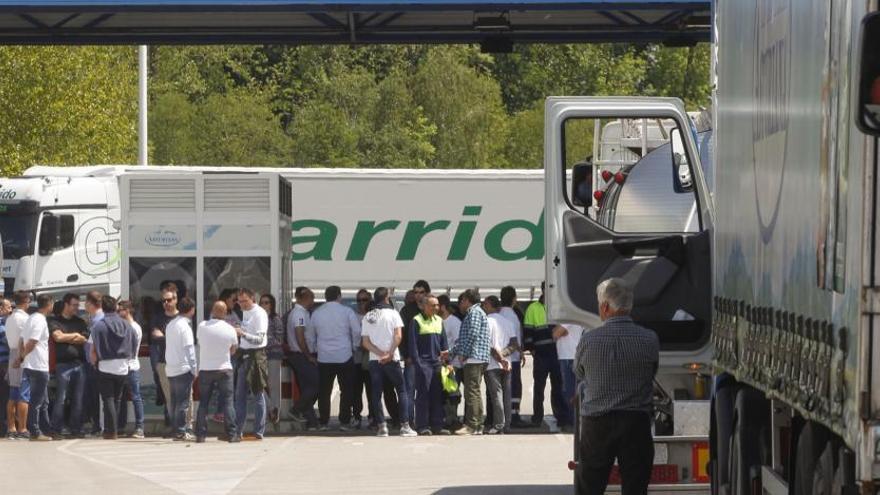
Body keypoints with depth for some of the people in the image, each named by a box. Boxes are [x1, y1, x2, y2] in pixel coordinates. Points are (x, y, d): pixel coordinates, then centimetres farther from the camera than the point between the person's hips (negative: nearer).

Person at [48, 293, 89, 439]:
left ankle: (76, 429, 6)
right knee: (60, 398, -8)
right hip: (63, 363, -4)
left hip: (79, 363, 4)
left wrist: (66, 338, -2)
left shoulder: (80, 322, 18)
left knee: (78, 399, 2)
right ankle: (56, 430, -8)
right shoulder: (54, 320, 5)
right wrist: (75, 335, 1)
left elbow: (84, 339, 5)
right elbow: (58, 336, -10)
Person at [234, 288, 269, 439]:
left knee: (258, 395, -3)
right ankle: (238, 430, 16)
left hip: (256, 356, -9)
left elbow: (259, 339, -19)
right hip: (244, 356, 9)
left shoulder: (260, 314, -12)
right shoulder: (245, 312, 13)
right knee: (240, 395, 10)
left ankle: (259, 431, 0)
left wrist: (242, 333, -30)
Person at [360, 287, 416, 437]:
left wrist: (381, 353, -7)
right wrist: (389, 354, -11)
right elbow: (398, 336, -12)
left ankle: (381, 426, -3)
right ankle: (405, 426, -3)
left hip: (374, 360, 2)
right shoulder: (393, 314, -2)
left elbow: (365, 342, 0)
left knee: (376, 394, 6)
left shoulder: (367, 317, 7)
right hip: (392, 360, -2)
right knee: (402, 391, 5)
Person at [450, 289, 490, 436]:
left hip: (474, 358, -10)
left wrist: (463, 353, -13)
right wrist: (453, 351, 26)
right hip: (477, 359, 10)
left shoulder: (475, 312, -6)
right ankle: (478, 426, 11)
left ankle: (472, 426, -15)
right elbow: (463, 338, 29)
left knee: (472, 392, -12)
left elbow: (473, 334, -17)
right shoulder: (473, 313, 25)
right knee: (474, 393, 10)